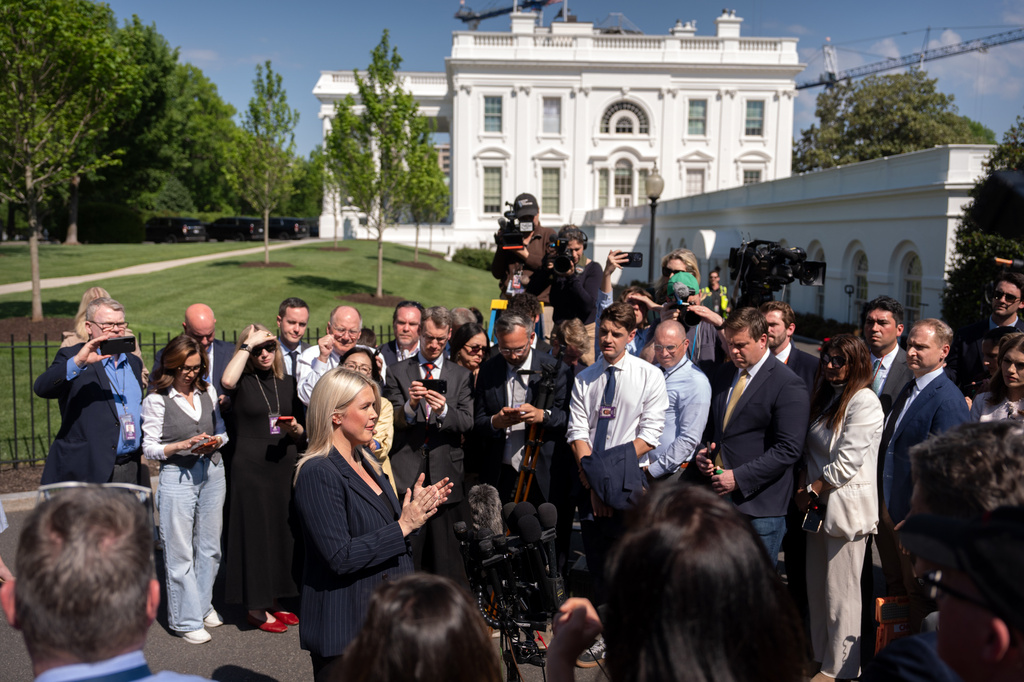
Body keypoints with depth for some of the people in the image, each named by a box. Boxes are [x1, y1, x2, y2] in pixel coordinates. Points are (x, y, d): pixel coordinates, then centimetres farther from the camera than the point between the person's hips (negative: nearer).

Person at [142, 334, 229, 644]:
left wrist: (216, 441, -6)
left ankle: (203, 605, 29)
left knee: (209, 545, 12)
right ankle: (186, 619, 12)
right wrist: (182, 446, -19)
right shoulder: (156, 400, -5)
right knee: (180, 551, 0)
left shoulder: (208, 392, 8)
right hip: (177, 476, -4)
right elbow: (149, 448, -5)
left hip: (212, 471, 5)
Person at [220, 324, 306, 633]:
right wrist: (248, 343, -20)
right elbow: (227, 381, -30)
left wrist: (294, 429, -10)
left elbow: (302, 434, 13)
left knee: (282, 532, 9)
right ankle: (255, 607, 14)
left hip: (285, 466, 5)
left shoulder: (288, 383, 10)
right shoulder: (244, 382, -3)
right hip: (250, 467, -5)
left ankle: (273, 601, 24)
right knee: (256, 533, 1)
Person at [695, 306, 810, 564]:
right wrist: (703, 451, 3)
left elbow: (789, 448, -17)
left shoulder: (788, 385, -11)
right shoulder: (723, 375, 13)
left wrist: (739, 477, -19)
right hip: (719, 497, 6)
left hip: (760, 507, -6)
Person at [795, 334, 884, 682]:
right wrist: (804, 485, 3)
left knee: (840, 593, 0)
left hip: (847, 505, -8)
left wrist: (813, 490, -10)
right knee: (816, 587, 15)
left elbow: (847, 461, -18)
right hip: (819, 505, 8)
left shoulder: (864, 402, -14)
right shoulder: (826, 397, 14)